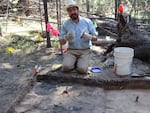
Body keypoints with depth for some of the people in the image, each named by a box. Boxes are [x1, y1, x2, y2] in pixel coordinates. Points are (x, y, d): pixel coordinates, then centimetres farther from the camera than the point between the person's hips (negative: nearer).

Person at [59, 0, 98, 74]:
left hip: (85, 51, -1)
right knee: (66, 67, -24)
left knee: (82, 69, -24)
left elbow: (95, 38, 1)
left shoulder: (88, 22, -2)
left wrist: (90, 37, -23)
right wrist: (66, 38, -20)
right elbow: (61, 42, 3)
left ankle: (80, 63, 12)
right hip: (71, 50, 1)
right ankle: (73, 63, 10)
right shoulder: (65, 24, 0)